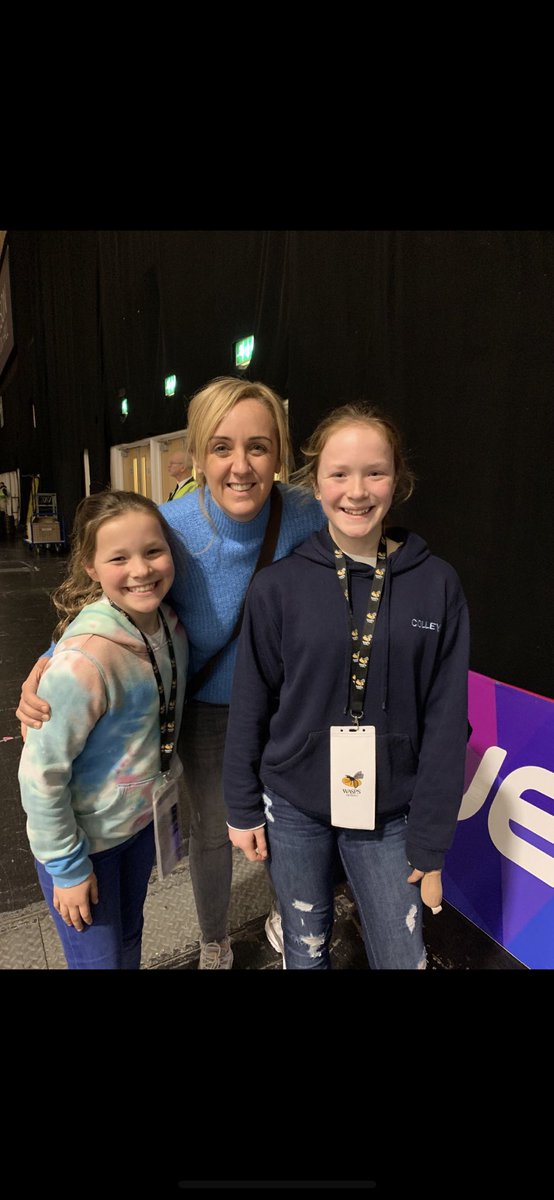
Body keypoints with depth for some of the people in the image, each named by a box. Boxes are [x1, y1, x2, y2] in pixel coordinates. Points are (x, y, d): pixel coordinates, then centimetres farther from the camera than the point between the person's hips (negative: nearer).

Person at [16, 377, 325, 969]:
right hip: (206, 706, -1)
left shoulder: (305, 515, -23)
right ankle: (214, 945, 49)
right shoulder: (170, 529, -27)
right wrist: (48, 668, -28)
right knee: (212, 831, 18)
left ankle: (284, 915, 54)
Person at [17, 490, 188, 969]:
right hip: (83, 838, -6)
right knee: (101, 959, 15)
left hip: (141, 820, 6)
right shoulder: (86, 658, -33)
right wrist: (67, 866, -15)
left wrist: (166, 802, 12)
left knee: (129, 938, 27)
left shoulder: (169, 624, -10)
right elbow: (40, 771, -24)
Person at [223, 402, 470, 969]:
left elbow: (445, 722, -5)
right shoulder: (278, 585, -10)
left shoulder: (436, 585, -8)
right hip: (294, 810, 0)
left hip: (389, 813, 0)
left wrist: (431, 839, -3)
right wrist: (241, 809, 2)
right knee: (306, 949, 19)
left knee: (402, 958, 14)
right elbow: (249, 707, -2)